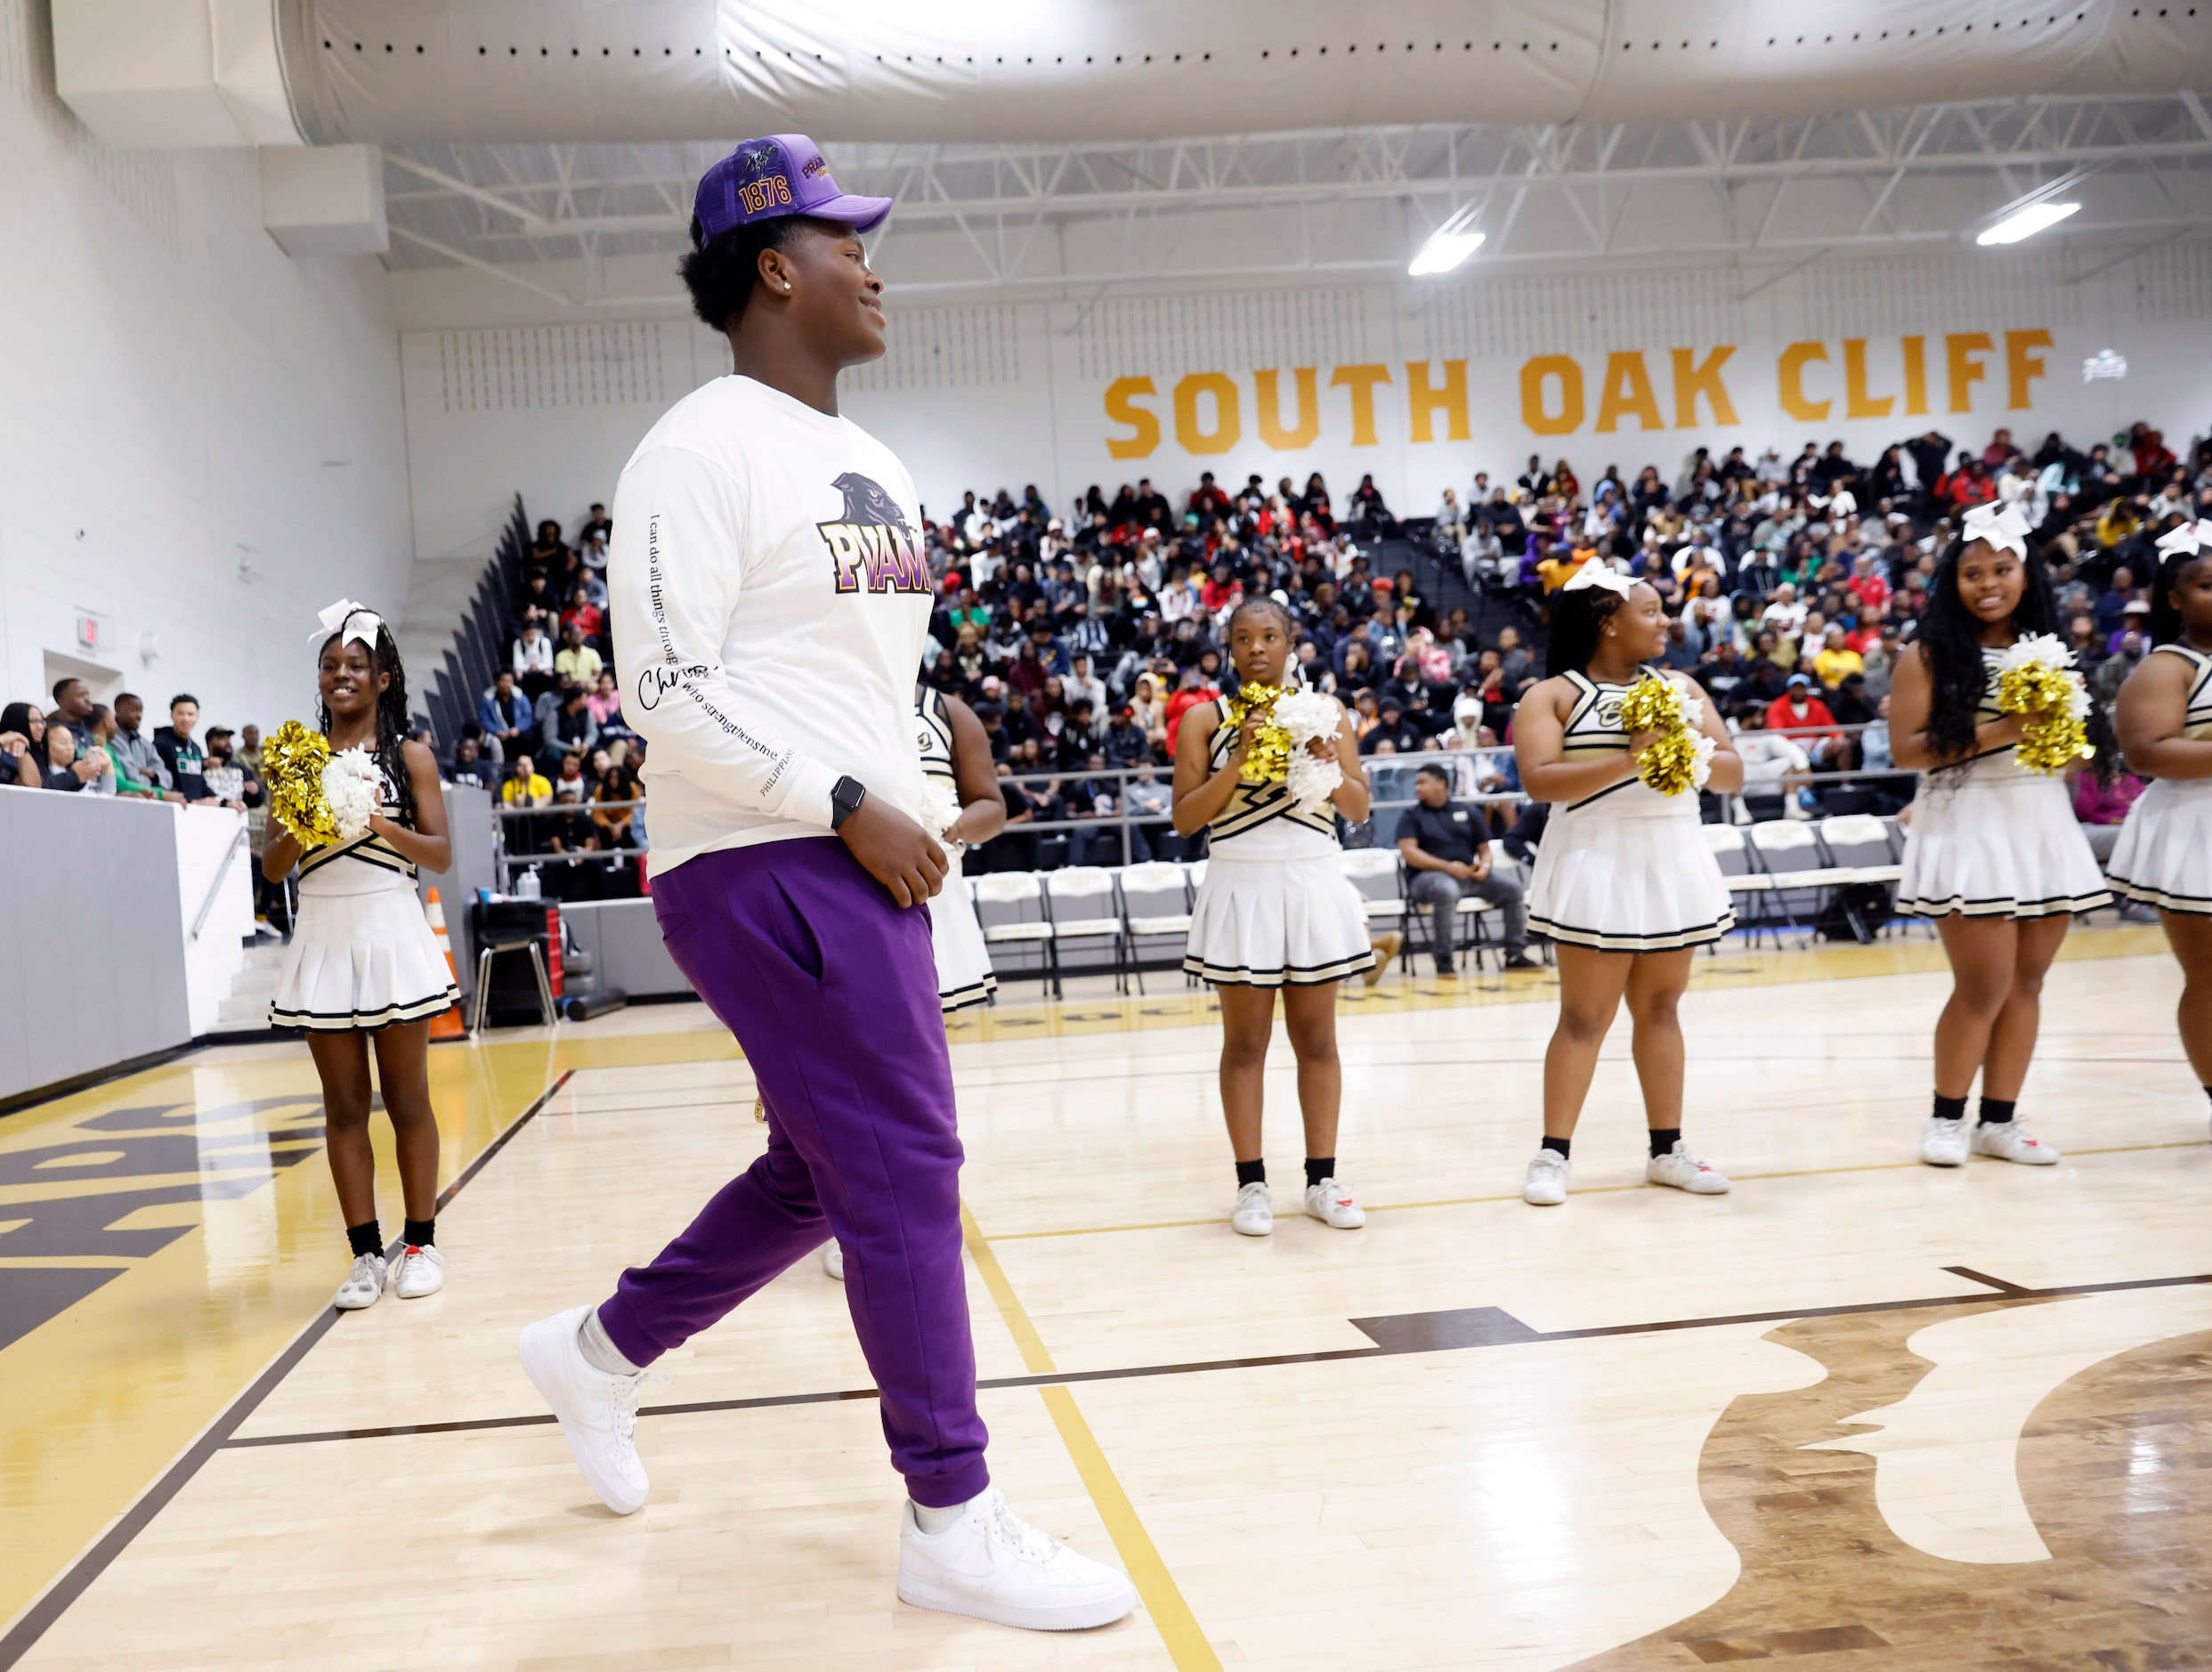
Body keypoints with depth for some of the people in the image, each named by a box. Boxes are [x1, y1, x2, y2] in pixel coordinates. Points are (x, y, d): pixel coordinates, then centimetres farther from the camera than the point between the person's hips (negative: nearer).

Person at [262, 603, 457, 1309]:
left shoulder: (410, 756, 3)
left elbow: (442, 854, -2)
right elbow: (272, 867, 8)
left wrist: (382, 824, -17)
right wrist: (300, 827, -12)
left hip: (389, 928, -2)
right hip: (322, 935, 2)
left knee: (407, 1098, 3)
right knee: (343, 1105, 4)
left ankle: (420, 1244, 13)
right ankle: (366, 1254, 11)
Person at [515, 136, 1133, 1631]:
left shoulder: (871, 465, 18)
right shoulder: (703, 452, -10)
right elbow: (669, 690, -17)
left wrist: (913, 815, 14)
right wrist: (849, 806, -19)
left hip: (861, 862, 9)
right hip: (764, 865, -9)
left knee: (828, 1170, 16)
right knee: (903, 1170, -7)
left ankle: (603, 1350, 36)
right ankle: (955, 1527, 7)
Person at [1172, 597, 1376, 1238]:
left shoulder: (1325, 710, 6)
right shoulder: (1205, 718, 1)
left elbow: (1359, 810, 5)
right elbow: (1185, 819, -5)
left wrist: (1329, 762, -13)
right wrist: (1237, 762, -16)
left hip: (1313, 886, 2)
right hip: (1241, 889, -2)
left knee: (1316, 1036, 6)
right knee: (1245, 1041, 3)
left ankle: (1322, 1179, 14)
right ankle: (1251, 1184, 9)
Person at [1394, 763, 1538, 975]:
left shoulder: (1467, 812, 18)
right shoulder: (1411, 815, 8)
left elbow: (1484, 848, 19)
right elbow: (1409, 852, -7)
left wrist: (1484, 866, -6)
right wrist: (1447, 866, -17)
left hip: (1471, 875, 4)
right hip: (1431, 875, -4)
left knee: (1511, 886, -17)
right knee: (1447, 890, -39)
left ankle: (1515, 954, -6)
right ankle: (1443, 961, -29)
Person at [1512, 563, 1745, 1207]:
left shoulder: (1679, 687, 12)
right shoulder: (1552, 695, -3)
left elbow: (1733, 774, 8)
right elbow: (1539, 779, -17)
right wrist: (1629, 761, -23)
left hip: (1674, 859, 5)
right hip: (1598, 862, -5)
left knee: (1659, 1007, 11)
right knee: (1585, 1016, -3)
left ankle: (1667, 1149, 19)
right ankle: (1553, 1155, 4)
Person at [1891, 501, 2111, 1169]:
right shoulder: (1929, 654, -4)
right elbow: (1905, 749, -11)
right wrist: (1998, 732, -17)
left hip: (2043, 825, 5)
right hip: (1969, 826, -5)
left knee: (2027, 981, 7)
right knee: (1984, 983, -6)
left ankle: (2000, 1120, 17)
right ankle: (1947, 1118, 10)